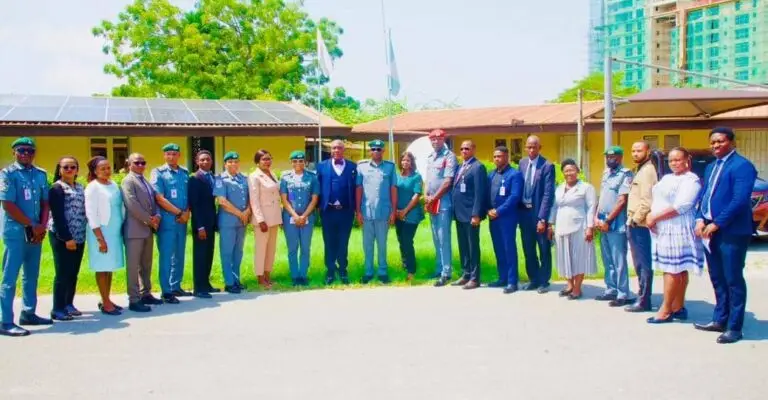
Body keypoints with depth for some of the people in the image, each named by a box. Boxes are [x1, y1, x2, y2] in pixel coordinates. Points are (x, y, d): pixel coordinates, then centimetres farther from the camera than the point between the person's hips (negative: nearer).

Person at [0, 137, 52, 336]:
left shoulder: (41, 174, 10)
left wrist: (42, 226, -3)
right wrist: (32, 226, -11)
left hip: (36, 232, 6)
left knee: (32, 275, 14)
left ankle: (28, 313, 26)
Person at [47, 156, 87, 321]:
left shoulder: (80, 188, 14)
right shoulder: (57, 188, -6)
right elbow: (57, 215, -13)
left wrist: (79, 236, 7)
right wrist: (67, 237, -18)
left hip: (79, 237, 7)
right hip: (62, 237, -6)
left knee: (74, 273, 11)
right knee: (63, 273, -4)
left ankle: (69, 304, 21)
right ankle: (58, 309, 3)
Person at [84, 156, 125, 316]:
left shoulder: (114, 185, 10)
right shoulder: (93, 187, -8)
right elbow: (91, 215, -12)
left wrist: (121, 229, 9)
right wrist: (100, 239, -15)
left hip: (115, 232, 6)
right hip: (101, 232, -6)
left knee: (110, 267, 11)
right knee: (103, 268, 0)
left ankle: (106, 300, 20)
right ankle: (105, 303, 6)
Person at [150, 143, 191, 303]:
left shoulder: (185, 173, 10)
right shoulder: (158, 173, -5)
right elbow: (160, 199, -11)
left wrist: (187, 213, -5)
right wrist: (179, 213, -10)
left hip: (182, 221, 5)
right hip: (167, 221, -5)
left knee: (179, 256, 12)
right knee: (166, 256, -1)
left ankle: (176, 287, 23)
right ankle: (166, 292, 5)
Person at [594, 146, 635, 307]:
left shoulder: (625, 174, -9)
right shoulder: (606, 173, 16)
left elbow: (622, 201, -14)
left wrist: (607, 220, -13)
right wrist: (597, 217, 6)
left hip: (616, 224, -8)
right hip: (603, 223, 8)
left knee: (619, 261, -4)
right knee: (608, 261, 13)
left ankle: (623, 295, 1)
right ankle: (611, 290, 22)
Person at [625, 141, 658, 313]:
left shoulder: (647, 170, -12)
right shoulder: (641, 170, 20)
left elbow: (647, 200, -21)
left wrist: (635, 219, -15)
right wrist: (632, 220, 14)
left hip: (639, 224, -10)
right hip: (635, 224, 10)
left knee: (643, 263, -5)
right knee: (640, 263, 13)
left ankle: (643, 301, -1)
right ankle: (642, 297, 19)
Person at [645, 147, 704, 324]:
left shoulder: (691, 180, -9)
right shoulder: (667, 178, 19)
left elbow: (681, 206, -19)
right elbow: (657, 200, 19)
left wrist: (655, 217, -15)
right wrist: (651, 216, -1)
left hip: (678, 230, -8)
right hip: (662, 230, 8)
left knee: (673, 270, -7)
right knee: (678, 270, 11)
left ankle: (666, 311, -6)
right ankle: (678, 307, 14)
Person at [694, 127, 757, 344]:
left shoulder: (742, 166, -11)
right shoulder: (711, 167, 17)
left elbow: (740, 200, -19)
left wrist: (716, 224, -19)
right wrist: (700, 219, 0)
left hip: (731, 232, -8)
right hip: (710, 231, 8)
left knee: (733, 280, -1)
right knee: (717, 279, 16)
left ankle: (734, 328, 6)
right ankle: (720, 320, 27)